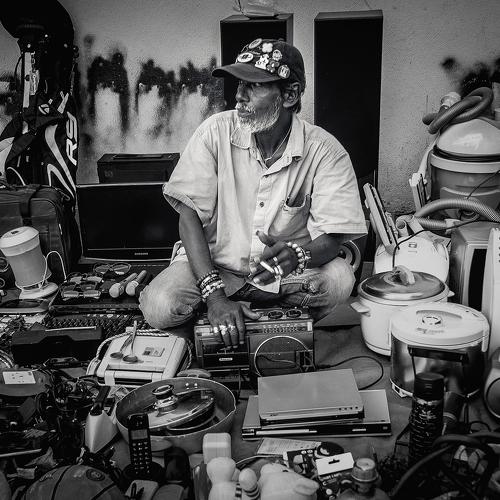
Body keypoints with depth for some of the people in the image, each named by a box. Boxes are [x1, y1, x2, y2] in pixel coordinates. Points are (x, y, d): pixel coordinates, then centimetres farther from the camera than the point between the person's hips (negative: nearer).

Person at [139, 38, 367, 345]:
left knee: (339, 278, -27)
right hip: (214, 263, 0)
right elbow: (189, 215, -13)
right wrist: (214, 294, -25)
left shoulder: (326, 151, -13)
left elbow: (331, 238, -16)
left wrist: (297, 254, -42)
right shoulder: (216, 132, -12)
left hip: (287, 274, 1)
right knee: (159, 306, -25)